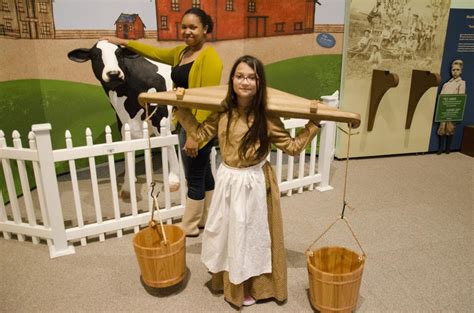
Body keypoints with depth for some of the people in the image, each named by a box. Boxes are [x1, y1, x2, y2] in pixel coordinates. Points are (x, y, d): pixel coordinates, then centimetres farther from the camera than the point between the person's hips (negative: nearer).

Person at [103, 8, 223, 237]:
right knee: (203, 173, 17)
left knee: (194, 177, 3)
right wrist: (124, 43, 31)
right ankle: (206, 220, 31)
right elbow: (156, 53, 27)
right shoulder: (181, 52, 10)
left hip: (200, 127, -9)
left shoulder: (209, 57, -17)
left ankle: (189, 227, 20)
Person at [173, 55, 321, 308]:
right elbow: (200, 134, 9)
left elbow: (293, 146, -8)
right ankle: (227, 280, 46)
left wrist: (314, 123, -16)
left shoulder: (266, 117, -16)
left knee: (249, 235, 12)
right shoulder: (222, 112, -5)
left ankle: (249, 287, 37)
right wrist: (181, 108, 6)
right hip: (227, 180, 4)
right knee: (226, 231, 20)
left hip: (253, 183, -4)